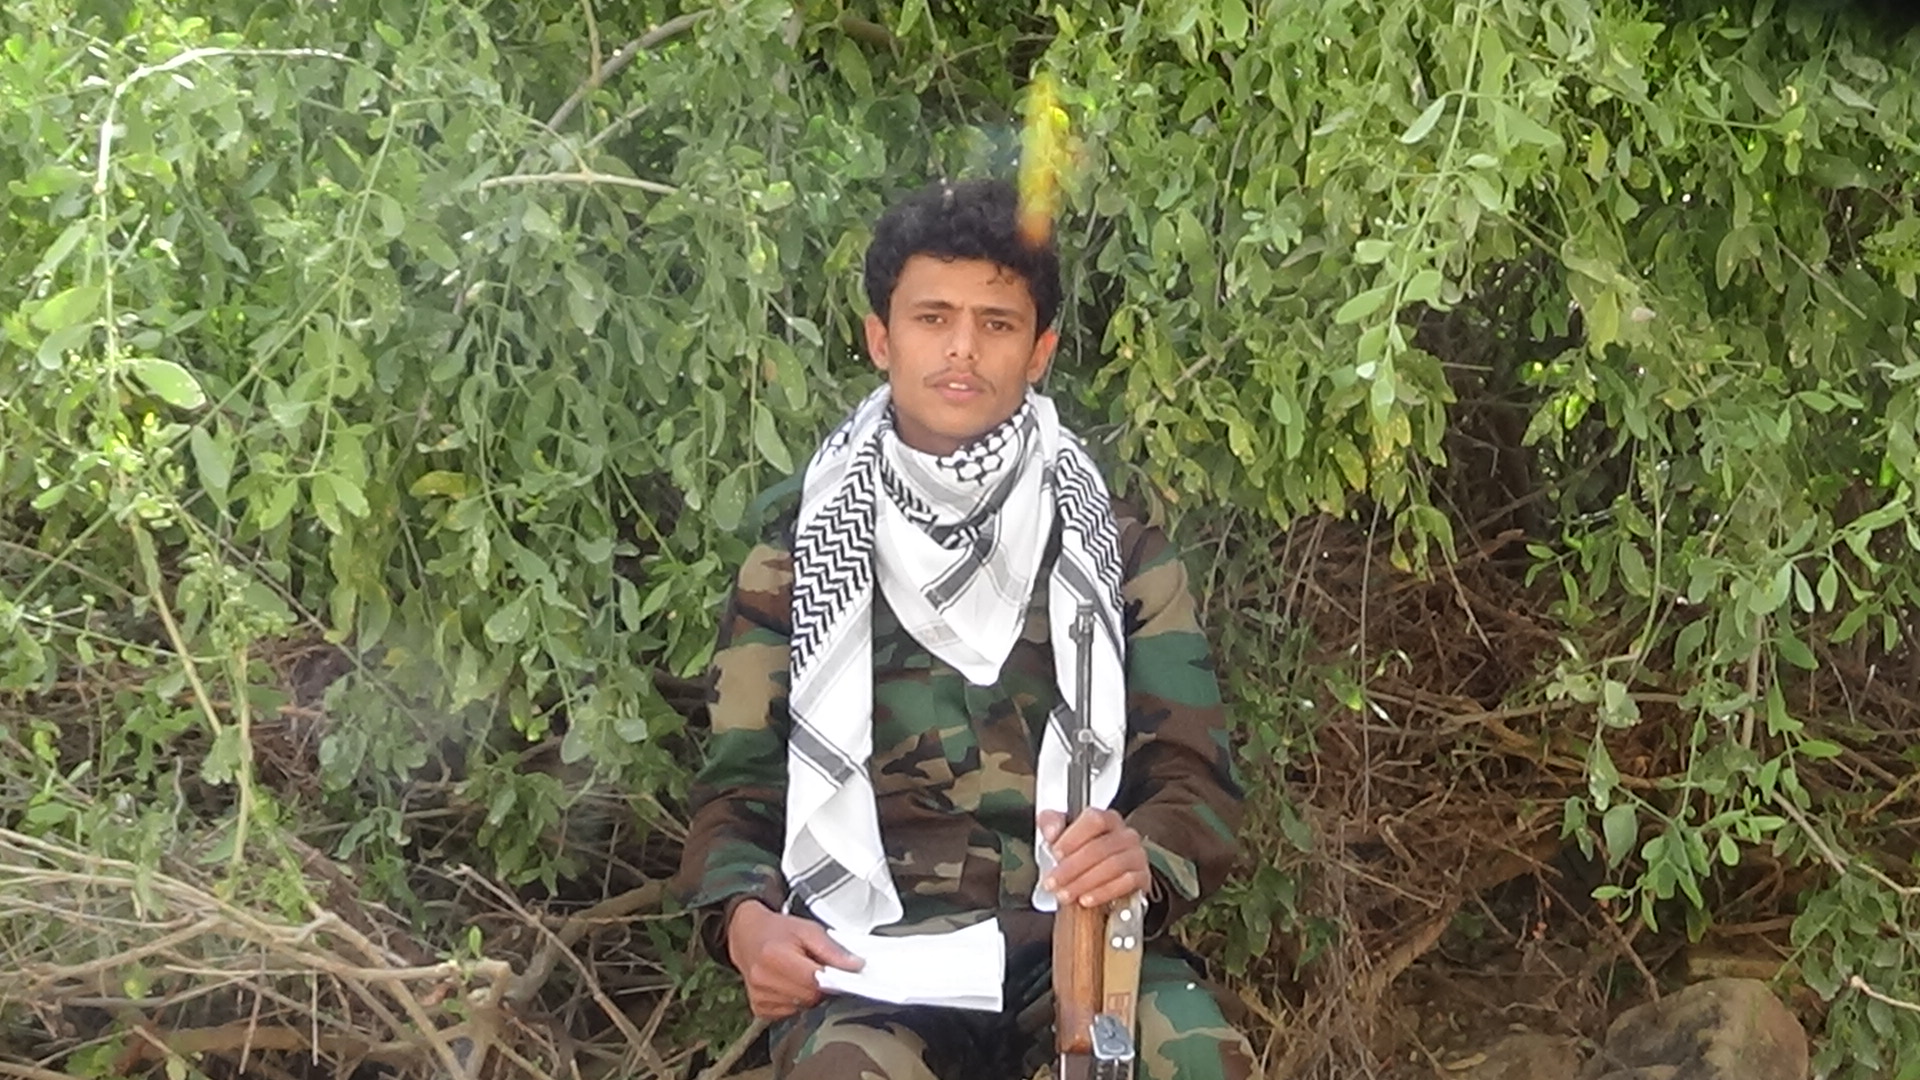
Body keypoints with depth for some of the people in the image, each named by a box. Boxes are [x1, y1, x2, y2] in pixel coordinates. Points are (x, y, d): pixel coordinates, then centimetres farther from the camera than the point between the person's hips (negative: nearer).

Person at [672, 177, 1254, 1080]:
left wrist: (1141, 858, -18)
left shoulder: (1120, 552, 13)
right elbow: (737, 793, 11)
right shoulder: (799, 557, 12)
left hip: (1077, 931, 1)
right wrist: (745, 919, -12)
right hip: (872, 946, -1)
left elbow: (1195, 783, 6)